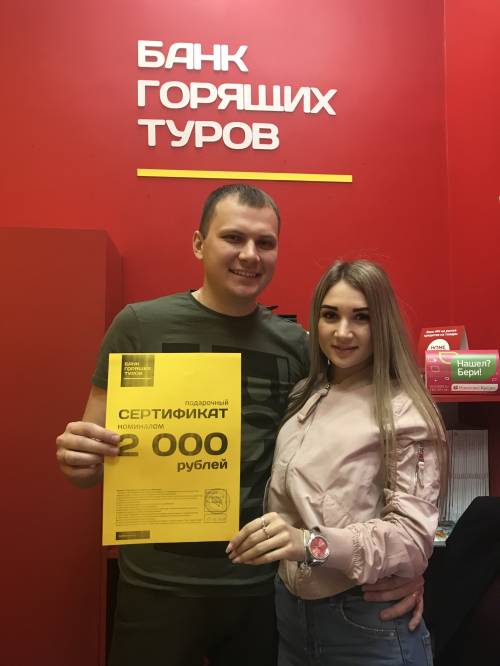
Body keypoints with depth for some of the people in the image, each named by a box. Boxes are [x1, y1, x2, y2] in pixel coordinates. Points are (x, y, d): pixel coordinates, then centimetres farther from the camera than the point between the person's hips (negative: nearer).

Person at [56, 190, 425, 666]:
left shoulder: (296, 344, -2)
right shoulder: (140, 325, -9)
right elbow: (94, 450, -2)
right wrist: (76, 459, -25)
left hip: (264, 583, 2)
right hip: (158, 583, -1)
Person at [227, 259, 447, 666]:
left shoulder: (404, 413, -13)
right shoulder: (304, 398, 4)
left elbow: (414, 537, -19)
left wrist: (314, 543, -32)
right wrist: (268, 538, -4)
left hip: (369, 624, -5)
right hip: (290, 610, 5)